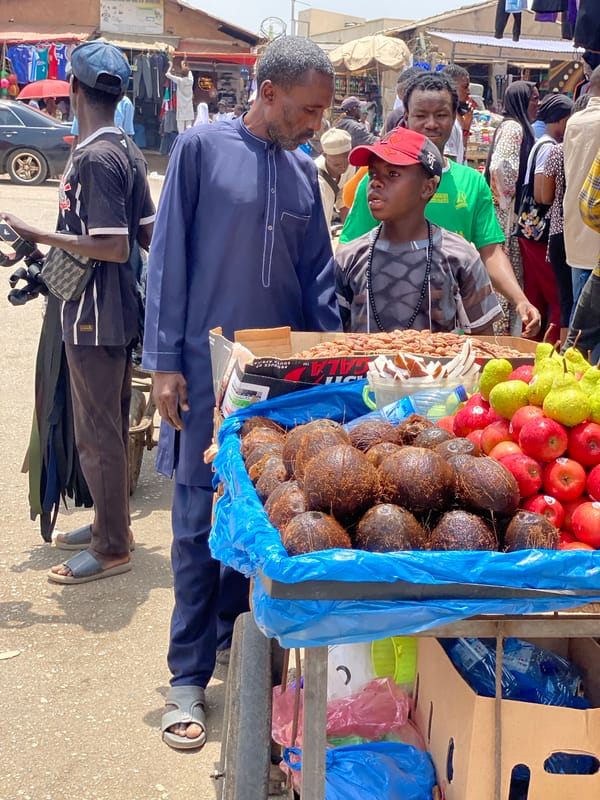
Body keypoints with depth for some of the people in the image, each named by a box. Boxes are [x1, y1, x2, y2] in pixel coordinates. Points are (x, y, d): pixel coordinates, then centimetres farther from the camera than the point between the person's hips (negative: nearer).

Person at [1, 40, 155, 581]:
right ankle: (110, 523, 33)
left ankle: (111, 549, 11)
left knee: (97, 433, 0)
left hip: (94, 316, -9)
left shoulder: (94, 157, -20)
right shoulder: (127, 152, 8)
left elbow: (114, 247, -25)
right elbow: (147, 235, 11)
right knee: (111, 425, 19)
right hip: (119, 311, 10)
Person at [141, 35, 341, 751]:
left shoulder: (303, 171, 10)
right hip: (209, 367, -4)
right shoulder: (203, 148, -4)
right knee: (200, 524, 1)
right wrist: (164, 363, -9)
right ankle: (188, 679, 10)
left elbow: (318, 275, 12)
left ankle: (234, 636, 28)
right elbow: (168, 258, -5)